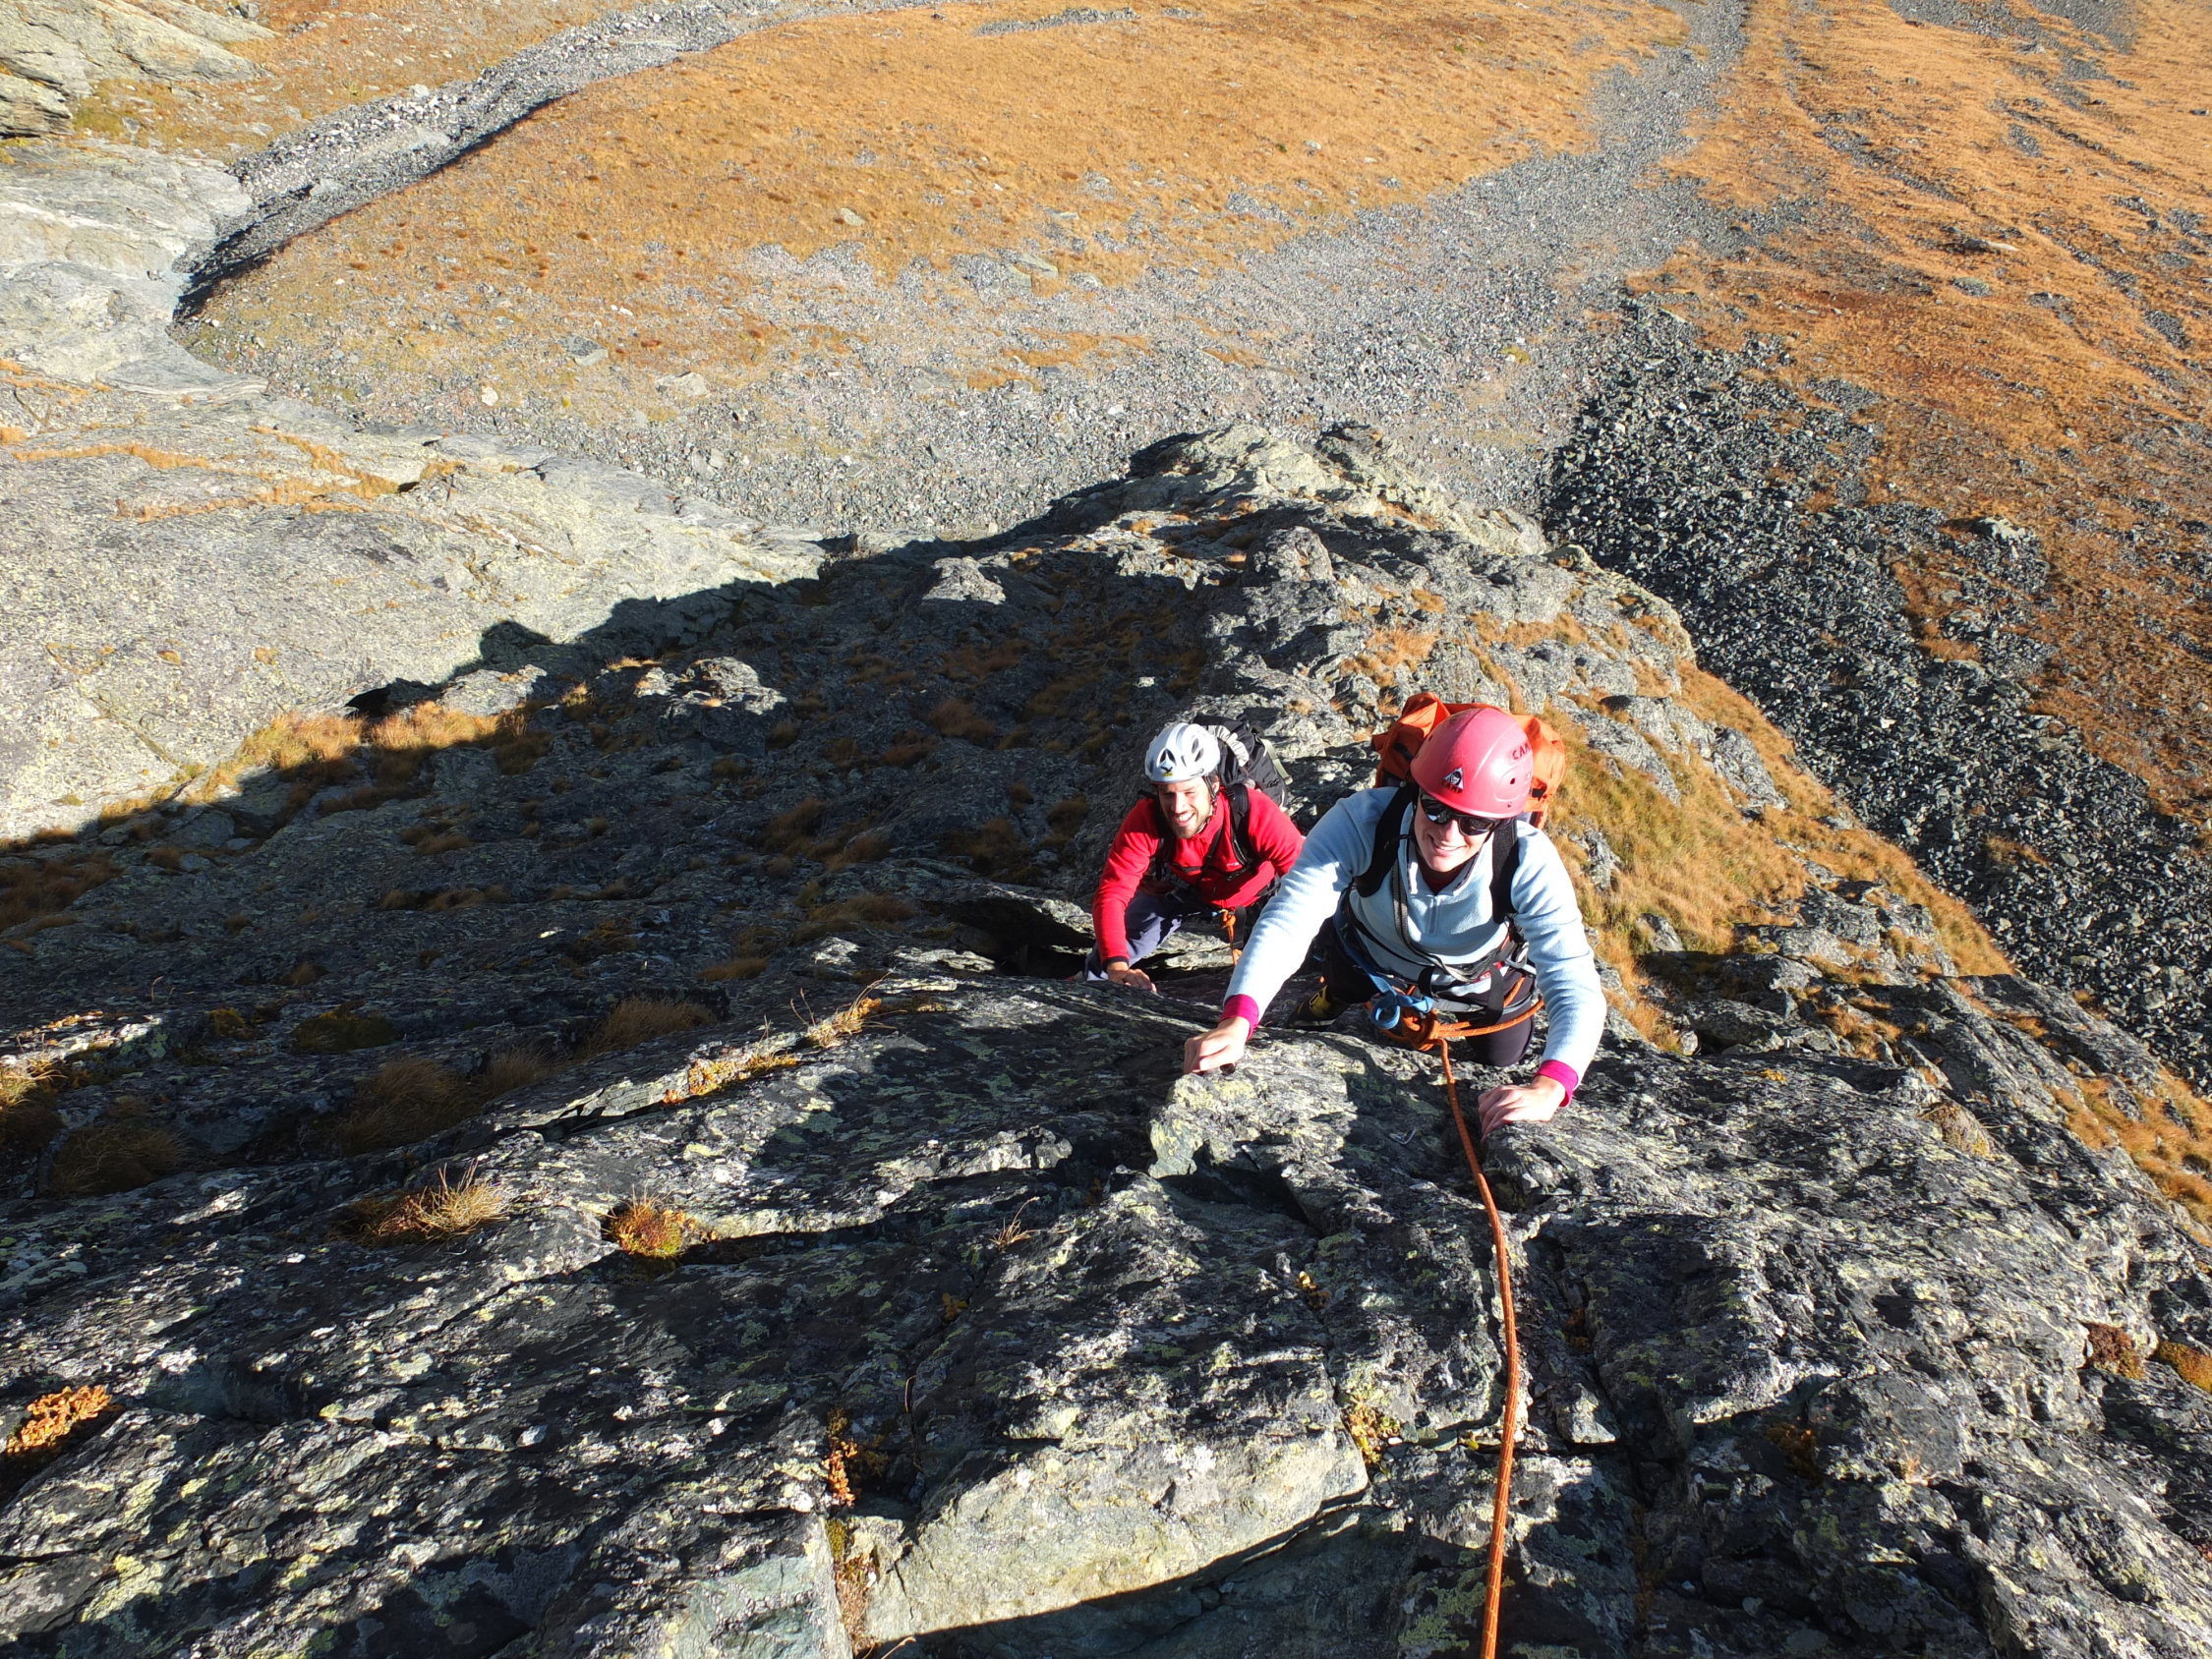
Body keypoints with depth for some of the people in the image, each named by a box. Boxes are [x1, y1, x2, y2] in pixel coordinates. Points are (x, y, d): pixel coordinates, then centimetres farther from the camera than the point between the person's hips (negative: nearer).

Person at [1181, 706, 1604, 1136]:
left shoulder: (1528, 862, -39)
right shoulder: (1361, 821, -41)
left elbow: (1576, 987, -43)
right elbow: (1288, 918, -46)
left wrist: (1547, 1089, -62)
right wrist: (1236, 1022, -63)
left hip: (1479, 984, 0)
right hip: (1367, 968, 0)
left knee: (1499, 1065, 27)